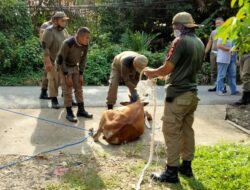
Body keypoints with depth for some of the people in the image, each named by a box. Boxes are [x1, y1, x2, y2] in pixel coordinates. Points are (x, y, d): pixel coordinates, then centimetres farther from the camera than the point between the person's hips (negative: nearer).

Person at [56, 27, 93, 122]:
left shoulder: (85, 45, -14)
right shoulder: (67, 43, -32)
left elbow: (83, 59, -1)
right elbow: (61, 59, -26)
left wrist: (81, 75, -3)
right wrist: (67, 76, -25)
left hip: (75, 67, 6)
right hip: (64, 67, -6)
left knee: (79, 88, 5)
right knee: (67, 90, -7)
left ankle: (81, 110, 13)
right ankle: (69, 113, -1)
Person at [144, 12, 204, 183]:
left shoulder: (180, 41, -14)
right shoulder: (199, 43, 11)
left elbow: (167, 69, -16)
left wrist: (152, 72, 3)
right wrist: (162, 74, 25)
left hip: (178, 95, -8)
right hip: (192, 93, 9)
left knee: (172, 132, -2)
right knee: (187, 130, 15)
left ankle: (172, 171, 3)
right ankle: (186, 166, 24)